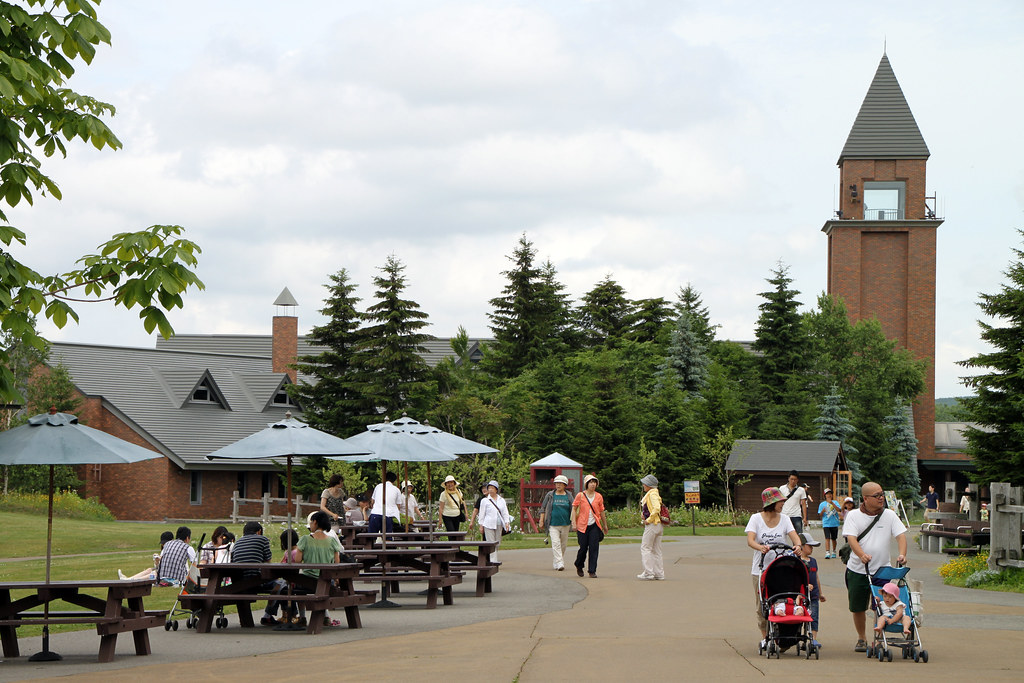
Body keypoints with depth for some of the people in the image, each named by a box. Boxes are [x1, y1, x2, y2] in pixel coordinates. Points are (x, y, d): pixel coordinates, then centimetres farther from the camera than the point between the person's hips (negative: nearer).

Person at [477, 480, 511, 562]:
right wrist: (481, 526, 2)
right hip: (489, 525, -3)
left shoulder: (501, 500, 12)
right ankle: (493, 560, -14)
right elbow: (482, 514, 5)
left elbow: (505, 513, 12)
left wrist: (507, 523, 0)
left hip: (499, 525, 4)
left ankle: (494, 559, 14)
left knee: (497, 543, 5)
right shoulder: (485, 501, 3)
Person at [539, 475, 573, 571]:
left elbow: (573, 509, 7)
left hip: (565, 524, 3)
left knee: (563, 545, 8)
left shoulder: (568, 496, 7)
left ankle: (555, 563, 23)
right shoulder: (550, 495, 3)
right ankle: (559, 564, -20)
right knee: (555, 543, -15)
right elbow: (543, 508, 7)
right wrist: (541, 521, 2)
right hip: (553, 524, -3)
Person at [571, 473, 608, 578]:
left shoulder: (599, 497, 7)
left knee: (594, 548, -6)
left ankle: (592, 571, 0)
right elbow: (574, 509, 4)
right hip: (582, 526, -2)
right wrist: (574, 522, -6)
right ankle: (579, 566, 30)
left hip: (595, 526, 2)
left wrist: (605, 525, 21)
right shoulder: (580, 496, 0)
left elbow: (602, 512, 16)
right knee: (583, 548, 2)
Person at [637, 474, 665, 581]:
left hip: (652, 524, -10)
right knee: (656, 550, 11)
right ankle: (659, 574, 11)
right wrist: (643, 514, 11)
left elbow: (656, 509, -28)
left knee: (645, 548, -5)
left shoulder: (652, 494, -14)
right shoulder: (651, 494, 17)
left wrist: (648, 520, -19)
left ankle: (648, 573, -6)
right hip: (658, 526, 10)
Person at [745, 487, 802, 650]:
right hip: (760, 567, -1)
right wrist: (761, 547, -35)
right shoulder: (756, 518, 0)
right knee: (761, 605, 3)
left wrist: (797, 545, -31)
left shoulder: (784, 519, 6)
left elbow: (794, 536, -7)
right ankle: (764, 636, 15)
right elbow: (750, 540, -14)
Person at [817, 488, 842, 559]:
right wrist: (823, 511, -15)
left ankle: (834, 552, 29)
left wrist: (832, 503, -17)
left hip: (834, 523, 1)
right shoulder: (822, 504, 7)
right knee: (827, 538, -14)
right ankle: (827, 553, -21)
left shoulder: (835, 502, 5)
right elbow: (820, 514, 8)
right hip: (826, 524, -1)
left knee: (834, 539, 11)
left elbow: (839, 510, -10)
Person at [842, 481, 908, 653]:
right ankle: (861, 639, 25)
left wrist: (902, 554, -22)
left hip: (881, 570, 0)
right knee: (858, 608, 8)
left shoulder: (889, 515, 4)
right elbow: (851, 538, -13)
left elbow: (901, 535, -3)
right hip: (857, 570, 0)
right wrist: (862, 555, -31)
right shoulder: (853, 515, -1)